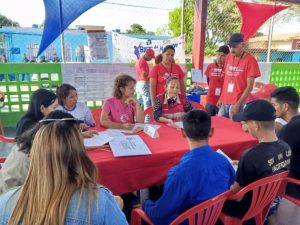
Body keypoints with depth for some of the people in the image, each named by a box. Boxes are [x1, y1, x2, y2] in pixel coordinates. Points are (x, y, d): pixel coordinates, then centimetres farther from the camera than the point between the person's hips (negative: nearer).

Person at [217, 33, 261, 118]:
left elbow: (249, 87, -13)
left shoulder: (250, 60, -11)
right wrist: (221, 98, 12)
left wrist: (238, 104, -17)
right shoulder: (228, 57, 6)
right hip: (224, 101, 6)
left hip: (237, 103, -6)